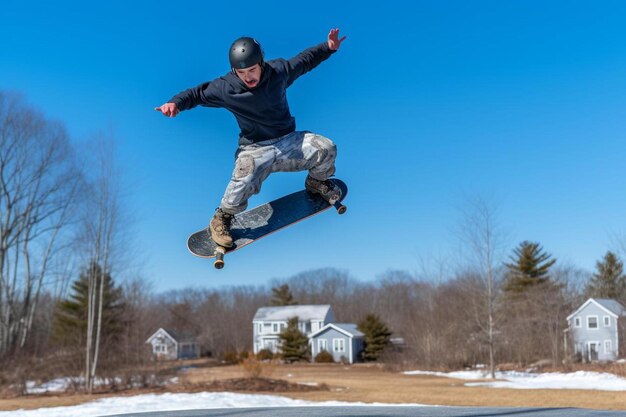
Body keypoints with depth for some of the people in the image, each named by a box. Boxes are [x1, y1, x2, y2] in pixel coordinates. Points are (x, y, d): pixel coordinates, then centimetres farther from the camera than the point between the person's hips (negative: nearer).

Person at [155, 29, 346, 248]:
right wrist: (176, 102, -18)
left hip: (289, 140, 4)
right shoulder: (225, 88, -12)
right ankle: (221, 219, -7)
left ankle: (316, 182, 23)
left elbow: (303, 60, 12)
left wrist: (328, 47, 7)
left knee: (326, 149, -13)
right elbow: (197, 93, 0)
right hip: (255, 149, -4)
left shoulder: (278, 71, -6)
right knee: (245, 176, -35)